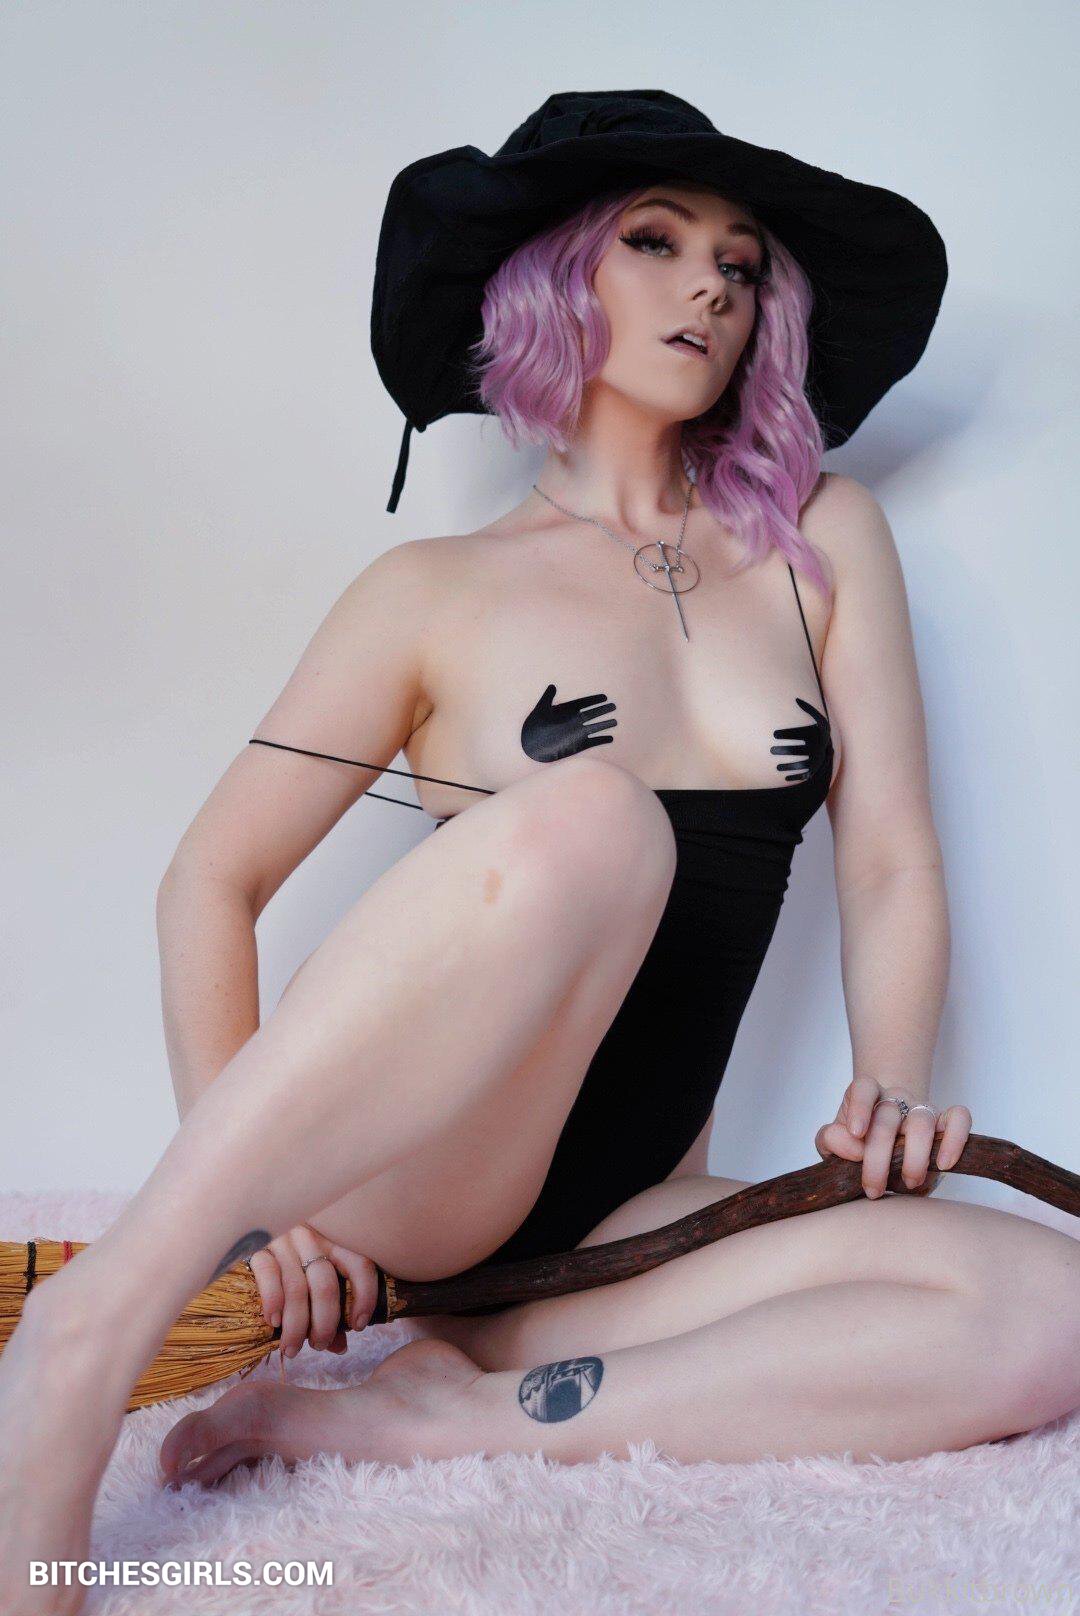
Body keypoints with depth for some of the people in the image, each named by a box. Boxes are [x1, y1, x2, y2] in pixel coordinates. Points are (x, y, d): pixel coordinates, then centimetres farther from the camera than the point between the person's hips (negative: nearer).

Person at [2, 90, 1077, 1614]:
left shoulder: (821, 542, 10)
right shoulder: (439, 594, 1)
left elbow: (892, 867, 6)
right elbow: (212, 880, -1)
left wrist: (891, 1087, -12)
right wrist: (244, 1193, -14)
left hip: (626, 1208, 4)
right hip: (404, 1184, -3)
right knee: (591, 816, -33)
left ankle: (445, 1414, -20)